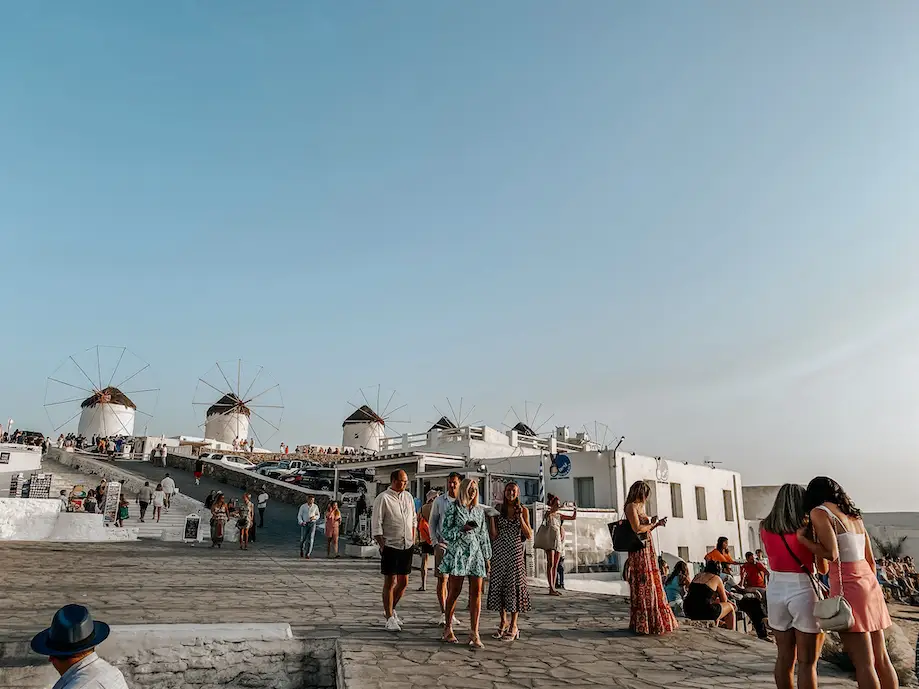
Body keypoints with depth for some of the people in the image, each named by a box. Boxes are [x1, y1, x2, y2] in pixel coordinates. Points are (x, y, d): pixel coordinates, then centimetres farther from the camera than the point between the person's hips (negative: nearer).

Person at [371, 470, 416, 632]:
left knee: (403, 582, 11)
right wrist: (382, 546, -13)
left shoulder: (408, 497, 10)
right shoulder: (383, 498, -9)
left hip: (407, 546, 6)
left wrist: (413, 540, 13)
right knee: (389, 582, 2)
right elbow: (376, 525, -9)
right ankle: (390, 619, 12)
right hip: (390, 546, -6)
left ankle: (390, 609, 32)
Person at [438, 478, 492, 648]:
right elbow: (446, 532, -2)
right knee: (454, 592, 3)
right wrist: (462, 529, -17)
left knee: (476, 593, -2)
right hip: (458, 552, -4)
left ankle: (474, 633, 3)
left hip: (476, 554, 4)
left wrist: (487, 556, 12)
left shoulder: (479, 510, 11)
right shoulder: (454, 508, -1)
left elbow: (483, 534, 14)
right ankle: (448, 628, 20)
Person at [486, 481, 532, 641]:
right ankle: (503, 622, 22)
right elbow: (494, 535, 0)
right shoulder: (498, 509, 4)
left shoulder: (523, 510, 1)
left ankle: (513, 625, 11)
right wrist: (491, 516, -9)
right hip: (499, 550, 2)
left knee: (514, 585, -1)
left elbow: (529, 536, -3)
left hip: (515, 551, -2)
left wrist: (520, 517, -12)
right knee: (498, 585, 5)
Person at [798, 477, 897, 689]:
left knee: (863, 662, -4)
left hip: (847, 585, -8)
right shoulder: (854, 515, 16)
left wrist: (802, 538, -4)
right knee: (881, 658, 13)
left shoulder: (819, 512, -6)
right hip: (870, 582, 8)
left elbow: (832, 554, -16)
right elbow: (871, 560, 17)